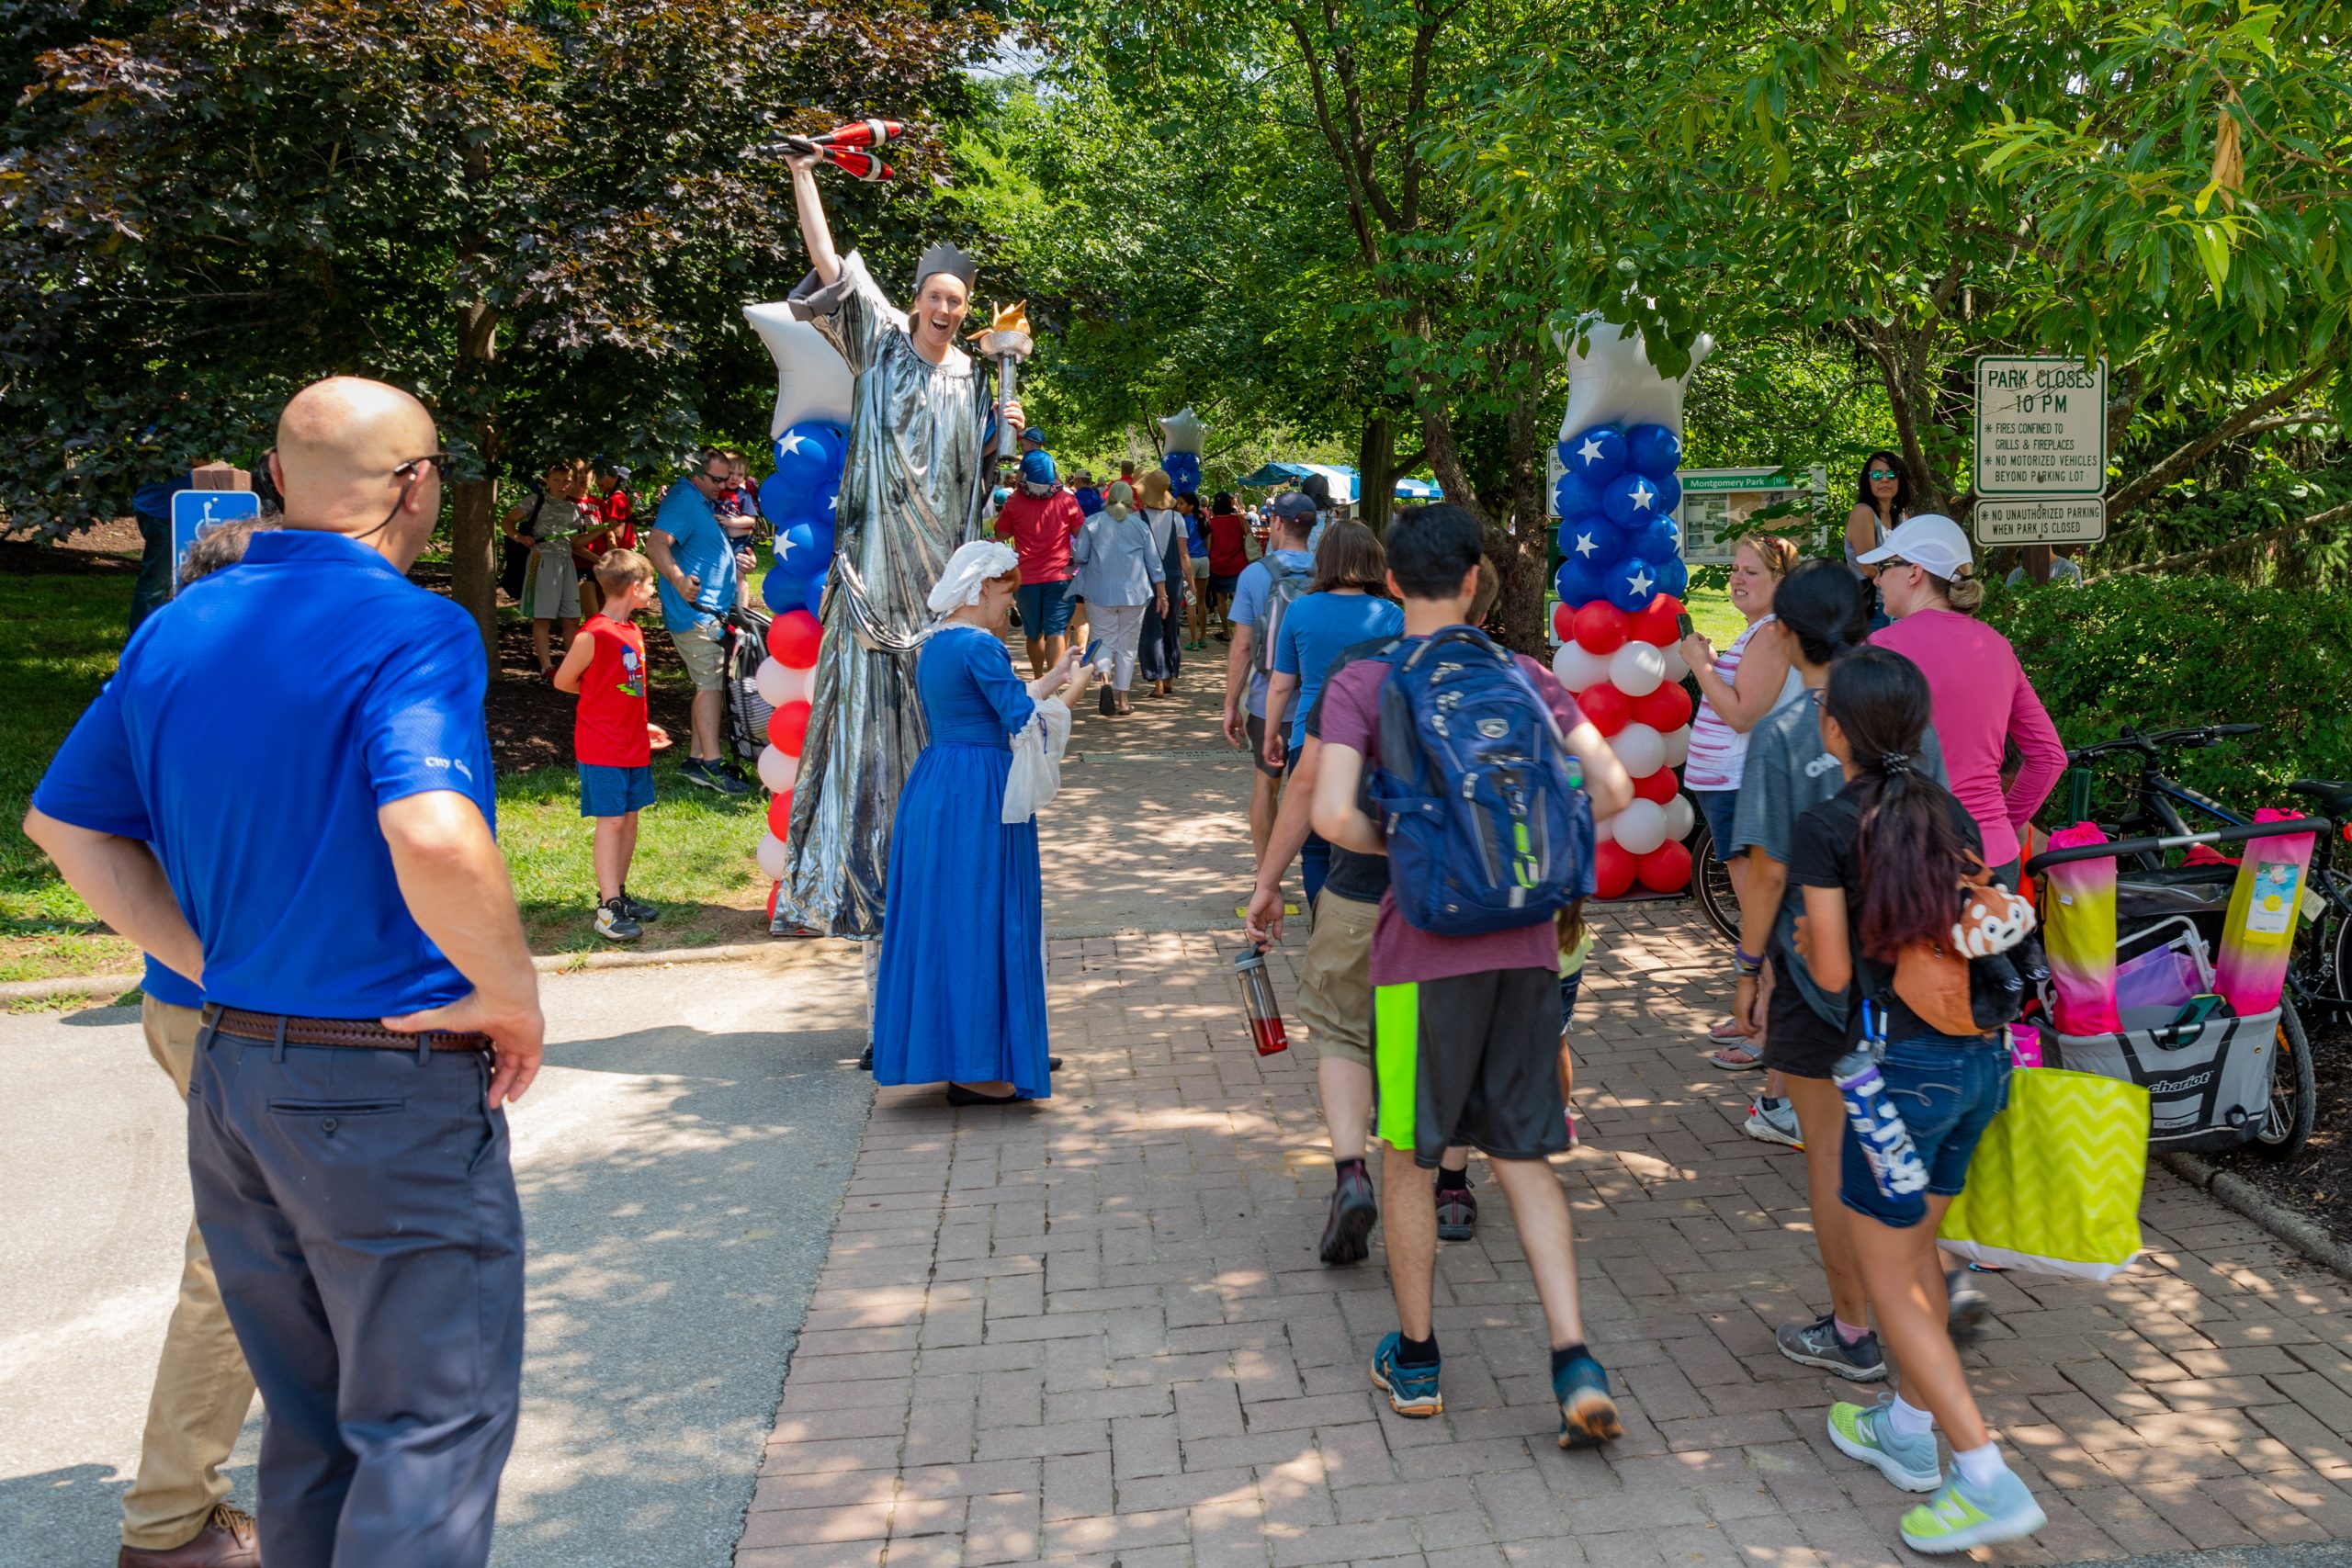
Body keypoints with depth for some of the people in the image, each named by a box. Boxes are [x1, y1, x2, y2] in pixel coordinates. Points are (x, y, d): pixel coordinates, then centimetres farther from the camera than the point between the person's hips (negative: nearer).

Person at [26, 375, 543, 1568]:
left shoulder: (179, 631, 7)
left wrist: (213, 965, 11)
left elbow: (63, 822, 14)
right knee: (434, 1425, 7)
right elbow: (434, 840, -33)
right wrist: (514, 1000, -18)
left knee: (312, 1425, 22)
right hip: (391, 1094, -8)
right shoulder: (411, 630, -17)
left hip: (228, 1073, 8)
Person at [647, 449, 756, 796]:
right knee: (710, 683, -11)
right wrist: (679, 580, -42)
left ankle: (697, 759, 19)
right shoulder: (683, 500, -14)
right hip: (695, 611, -11)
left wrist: (736, 561, 18)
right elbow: (656, 544, -28)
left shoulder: (706, 502, 19)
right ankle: (711, 764, -9)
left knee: (710, 685, 13)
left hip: (714, 611, 11)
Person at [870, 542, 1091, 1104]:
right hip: (978, 793, -10)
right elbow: (1025, 721, -18)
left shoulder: (933, 646, 14)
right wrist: (1072, 689, -3)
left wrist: (1048, 682, 21)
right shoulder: (980, 646, -15)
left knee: (946, 917, 13)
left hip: (934, 783, 10)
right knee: (980, 917, -3)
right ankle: (973, 1068, 1)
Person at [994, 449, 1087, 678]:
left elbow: (1001, 535, 7)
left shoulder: (1014, 502, -2)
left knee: (1034, 633, 17)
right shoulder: (1067, 500, -4)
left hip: (1026, 577, 2)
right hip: (1059, 576, -1)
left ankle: (1038, 678, 33)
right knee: (1056, 632, -5)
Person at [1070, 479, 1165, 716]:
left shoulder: (1092, 523, -2)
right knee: (1127, 645, 10)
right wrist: (1162, 595, 11)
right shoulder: (1140, 526, 2)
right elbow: (1154, 564, 4)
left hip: (1100, 592, -1)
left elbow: (1078, 556, -2)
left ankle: (1105, 679, -21)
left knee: (1104, 640, 8)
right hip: (1134, 593, 1)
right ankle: (1122, 699, 12)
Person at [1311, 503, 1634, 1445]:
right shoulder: (1525, 678, 6)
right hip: (1526, 946, 3)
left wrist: (1399, 848, 0)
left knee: (1406, 1158, 13)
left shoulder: (1359, 685, -3)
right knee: (1525, 1159, 12)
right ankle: (1575, 1365, 3)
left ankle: (1414, 1360, 25)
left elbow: (1333, 816, -18)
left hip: (1424, 949, -3)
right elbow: (1613, 789, 0)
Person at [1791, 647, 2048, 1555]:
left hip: (1903, 1063, -7)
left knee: (1885, 1274, 5)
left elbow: (1832, 971, -10)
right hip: (1981, 1055, 7)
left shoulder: (1827, 829, -11)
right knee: (1917, 1248, 23)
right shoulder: (1952, 815, 7)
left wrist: (1804, 937, 10)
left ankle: (1987, 1481, 2)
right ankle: (1906, 1432, 36)